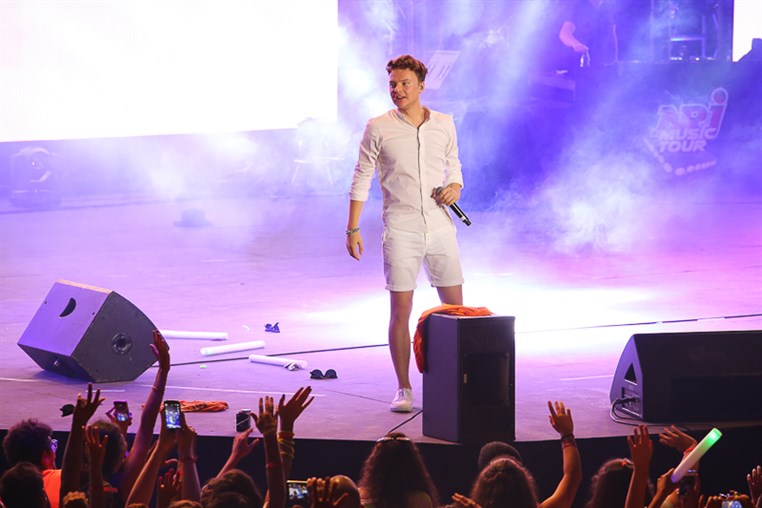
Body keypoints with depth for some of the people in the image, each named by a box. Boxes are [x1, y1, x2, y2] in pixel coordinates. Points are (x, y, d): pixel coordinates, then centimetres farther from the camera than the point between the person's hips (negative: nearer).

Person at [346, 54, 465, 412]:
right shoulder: (379, 128, -2)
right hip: (400, 230, -3)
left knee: (455, 308, 4)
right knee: (400, 310, -4)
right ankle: (403, 389, 5)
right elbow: (361, 179, 2)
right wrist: (353, 228, -2)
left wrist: (455, 187, -4)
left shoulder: (444, 124, 7)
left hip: (440, 228, 3)